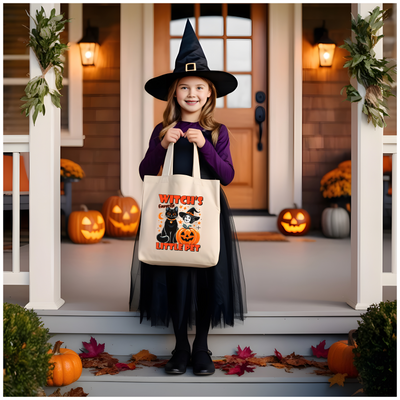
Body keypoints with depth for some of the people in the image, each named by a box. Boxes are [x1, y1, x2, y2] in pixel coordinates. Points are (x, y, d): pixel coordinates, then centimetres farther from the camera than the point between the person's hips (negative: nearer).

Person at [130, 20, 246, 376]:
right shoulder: (163, 130, 4)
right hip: (170, 213, 1)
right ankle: (181, 347, 19)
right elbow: (146, 174, 1)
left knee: (208, 277, 1)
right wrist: (162, 144, -13)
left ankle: (201, 347, 17)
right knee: (173, 277, 4)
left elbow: (228, 175, -5)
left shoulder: (217, 131, 3)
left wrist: (204, 145, -16)